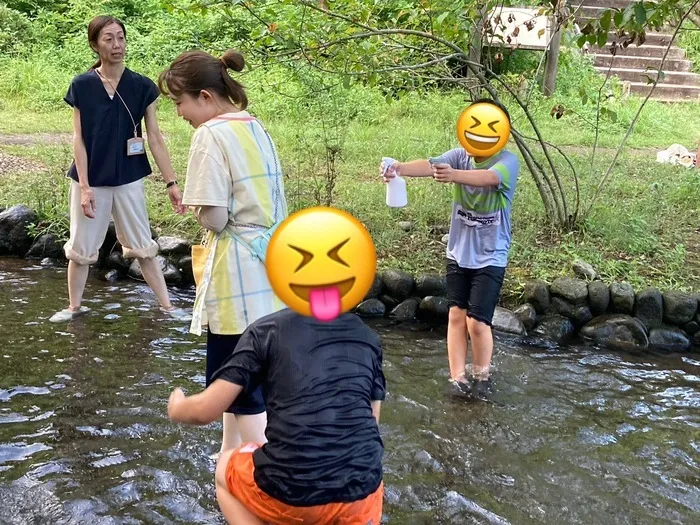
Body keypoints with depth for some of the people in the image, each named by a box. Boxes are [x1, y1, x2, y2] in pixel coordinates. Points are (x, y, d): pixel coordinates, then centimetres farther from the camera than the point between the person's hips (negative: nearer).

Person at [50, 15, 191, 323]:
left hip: (129, 180, 1)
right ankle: (74, 306, 28)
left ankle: (167, 306, 18)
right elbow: (78, 139, -6)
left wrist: (171, 183, -5)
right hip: (91, 180, 0)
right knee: (81, 247, 11)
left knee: (142, 246, 10)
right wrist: (84, 187, -11)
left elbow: (155, 139, -2)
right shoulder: (81, 86, -7)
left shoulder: (142, 87, -5)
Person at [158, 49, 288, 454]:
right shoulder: (256, 128, 11)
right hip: (269, 263, 9)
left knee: (242, 389, 2)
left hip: (239, 276, -9)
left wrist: (200, 210, 1)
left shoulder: (211, 135, -14)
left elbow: (213, 219, -18)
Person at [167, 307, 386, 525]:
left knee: (225, 469, 29)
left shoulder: (268, 330, 3)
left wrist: (176, 409, 25)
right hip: (359, 492, 3)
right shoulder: (368, 337, 12)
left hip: (289, 492, -2)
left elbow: (205, 410, 3)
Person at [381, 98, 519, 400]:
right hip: (458, 253, 4)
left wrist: (454, 175, -55)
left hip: (490, 257, -4)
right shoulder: (460, 156, -4)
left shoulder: (508, 162, -15)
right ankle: (458, 377, 16)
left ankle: (482, 375, 19)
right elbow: (430, 165, -21)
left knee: (477, 322, -5)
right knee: (456, 315, 5)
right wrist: (399, 168, -42)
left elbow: (488, 177, -36)